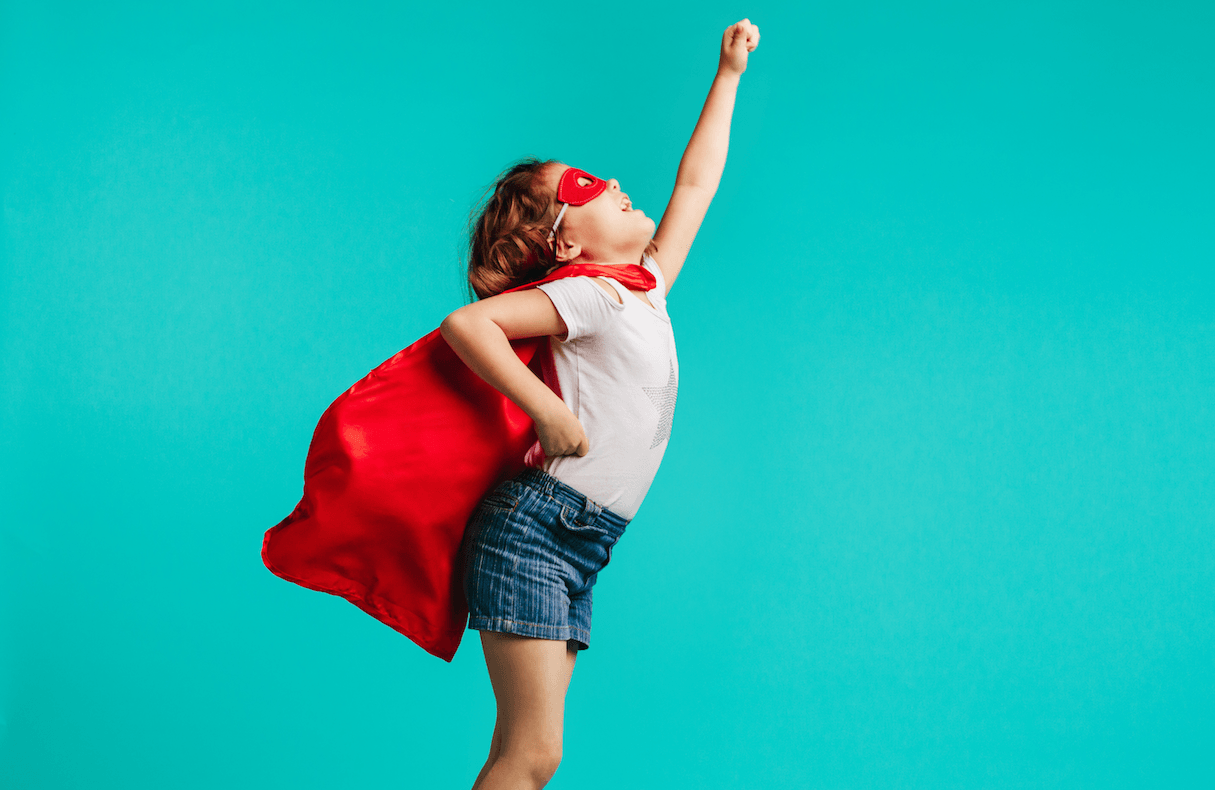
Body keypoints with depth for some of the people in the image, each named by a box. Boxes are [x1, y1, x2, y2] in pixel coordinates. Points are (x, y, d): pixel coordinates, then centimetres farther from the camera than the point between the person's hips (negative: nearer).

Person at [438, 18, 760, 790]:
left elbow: (695, 182, 27)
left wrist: (730, 73, 32)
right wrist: (550, 412, -16)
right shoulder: (589, 296, -7)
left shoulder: (647, 290, 17)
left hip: (579, 553, 8)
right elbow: (466, 324, -19)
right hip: (533, 528, -8)